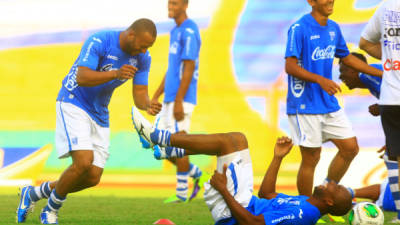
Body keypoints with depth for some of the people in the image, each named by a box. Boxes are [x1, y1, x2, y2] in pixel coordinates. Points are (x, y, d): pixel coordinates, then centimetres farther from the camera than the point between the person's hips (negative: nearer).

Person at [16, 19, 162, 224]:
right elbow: (82, 78, -32)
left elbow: (139, 94, -3)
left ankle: (33, 194, 21)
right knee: (84, 161, -26)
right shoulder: (99, 42, -23)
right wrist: (115, 74, -46)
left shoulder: (142, 58, -3)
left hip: (99, 114, 7)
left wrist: (148, 106, -27)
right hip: (73, 103, -7)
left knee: (93, 178, 0)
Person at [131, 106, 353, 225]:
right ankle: (171, 149, 12)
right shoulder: (306, 203, 9)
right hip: (246, 203, 9)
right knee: (237, 139, 9)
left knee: (231, 141, -12)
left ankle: (159, 137, -5)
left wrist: (224, 190, -26)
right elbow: (267, 194, 23)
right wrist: (278, 158, 17)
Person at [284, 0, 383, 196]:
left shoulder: (333, 28, 10)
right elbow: (290, 66, -17)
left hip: (329, 103, 7)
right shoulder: (299, 28, -13)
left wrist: (382, 74, 20)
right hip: (305, 105, -7)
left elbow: (346, 57, 23)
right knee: (311, 158, -3)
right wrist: (320, 80, -28)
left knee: (350, 148, 7)